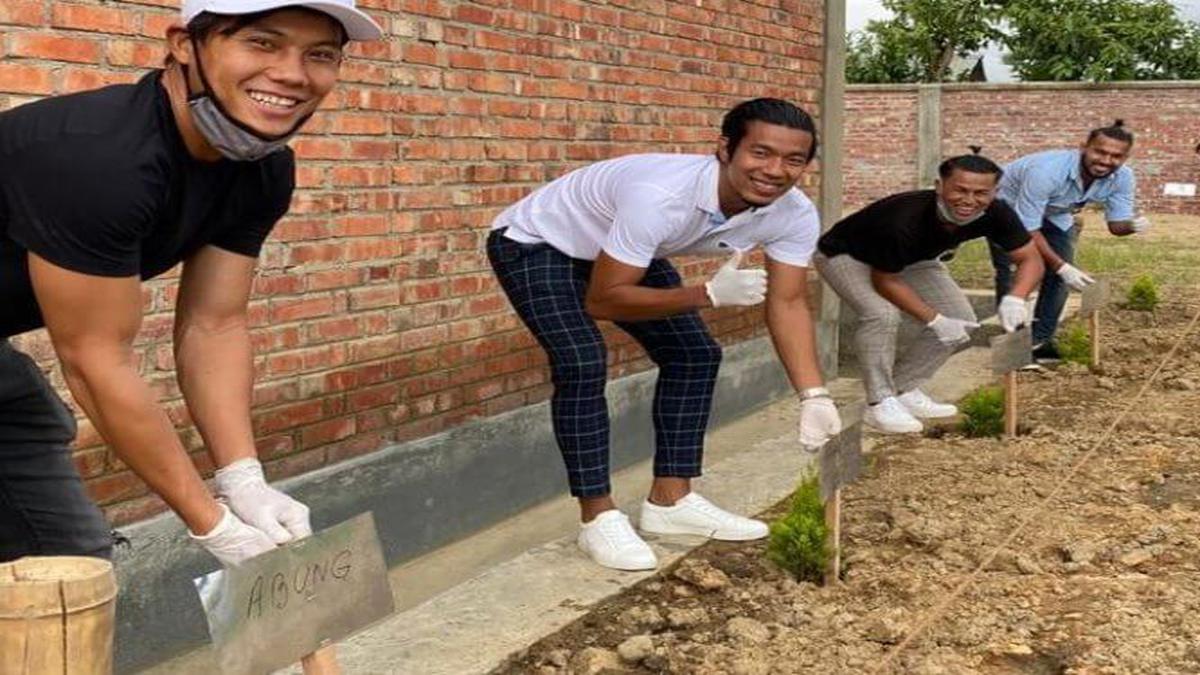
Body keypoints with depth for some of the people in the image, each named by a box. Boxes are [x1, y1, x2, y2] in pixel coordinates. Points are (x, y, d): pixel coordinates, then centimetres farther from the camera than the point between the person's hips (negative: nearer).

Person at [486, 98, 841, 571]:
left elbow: (787, 304, -14)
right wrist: (709, 295, -42)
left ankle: (670, 501, 11)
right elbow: (601, 300, -34)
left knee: (694, 355, 1)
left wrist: (814, 396, -25)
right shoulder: (660, 197, -41)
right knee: (582, 364, -24)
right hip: (536, 246, -7)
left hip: (622, 254, 8)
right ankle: (598, 518, -10)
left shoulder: (795, 215, -20)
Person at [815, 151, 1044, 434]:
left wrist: (1014, 299, -36)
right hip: (846, 256, -7)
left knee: (961, 321, -4)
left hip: (911, 259, 7)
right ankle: (880, 403, -17)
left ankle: (904, 390, 9)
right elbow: (884, 280, -28)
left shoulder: (995, 213, -24)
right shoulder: (903, 221, -41)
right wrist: (934, 320, -27)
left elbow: (1030, 259, -15)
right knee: (883, 313, -33)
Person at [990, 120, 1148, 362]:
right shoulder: (1046, 171, -42)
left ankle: (1040, 340, 10)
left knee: (1060, 276, -4)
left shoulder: (1122, 178, -24)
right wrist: (1062, 267, -41)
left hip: (1054, 215, 6)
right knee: (1012, 274, -17)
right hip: (1008, 208, -6)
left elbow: (1116, 224, -13)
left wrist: (1133, 225, -38)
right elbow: (1027, 228, -37)